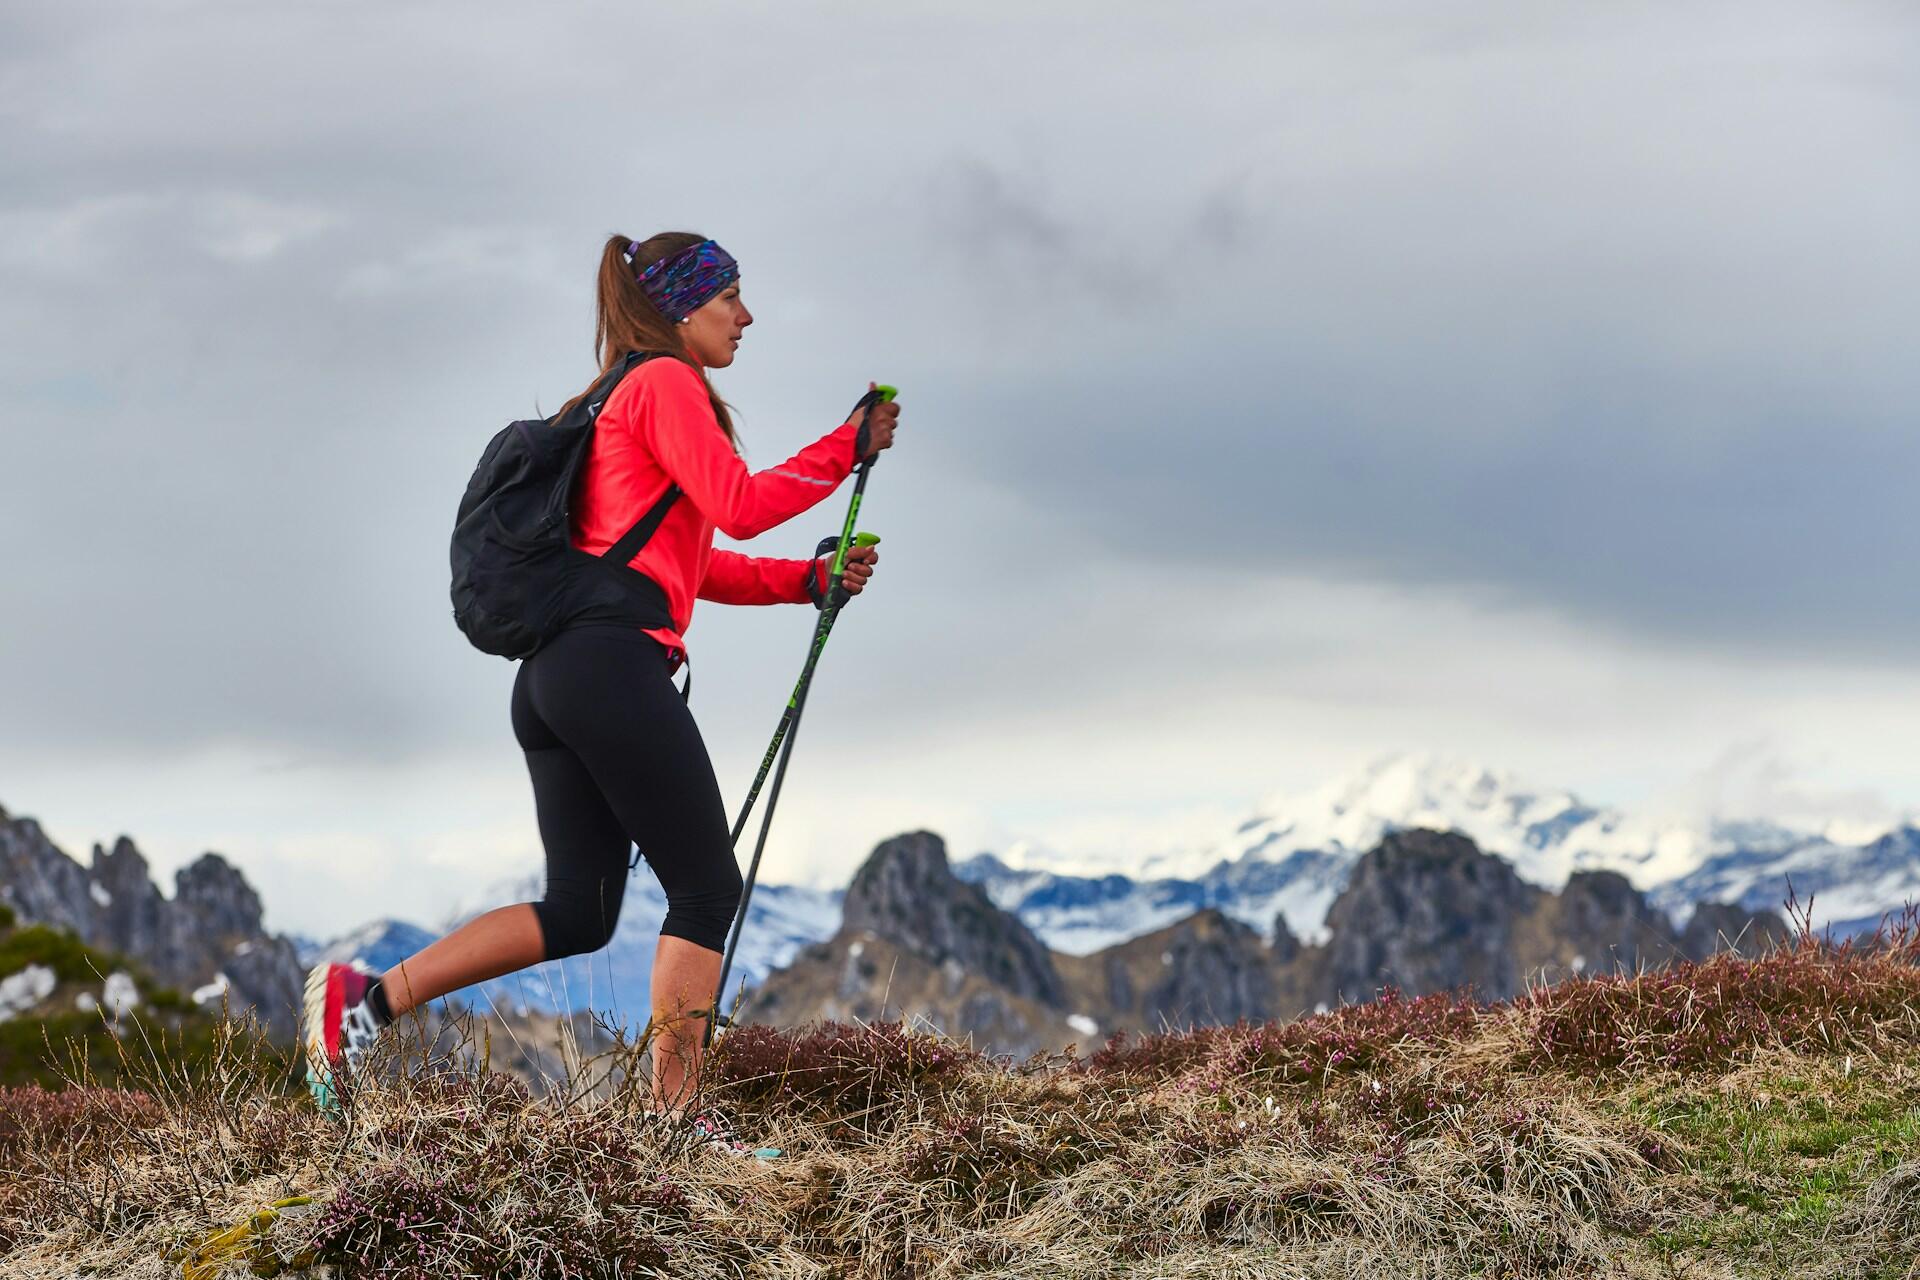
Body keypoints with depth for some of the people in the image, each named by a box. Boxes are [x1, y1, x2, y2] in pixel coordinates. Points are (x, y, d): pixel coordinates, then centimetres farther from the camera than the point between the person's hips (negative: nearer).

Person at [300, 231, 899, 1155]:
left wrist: (810, 580, 18)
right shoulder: (666, 385, -2)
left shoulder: (625, 402, 28)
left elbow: (695, 568, 28)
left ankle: (365, 997, 1)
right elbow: (739, 506, -13)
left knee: (578, 914, 8)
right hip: (615, 661, -10)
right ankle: (673, 1116, -7)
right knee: (706, 889, -5)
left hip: (554, 677, 10)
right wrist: (848, 449, -4)